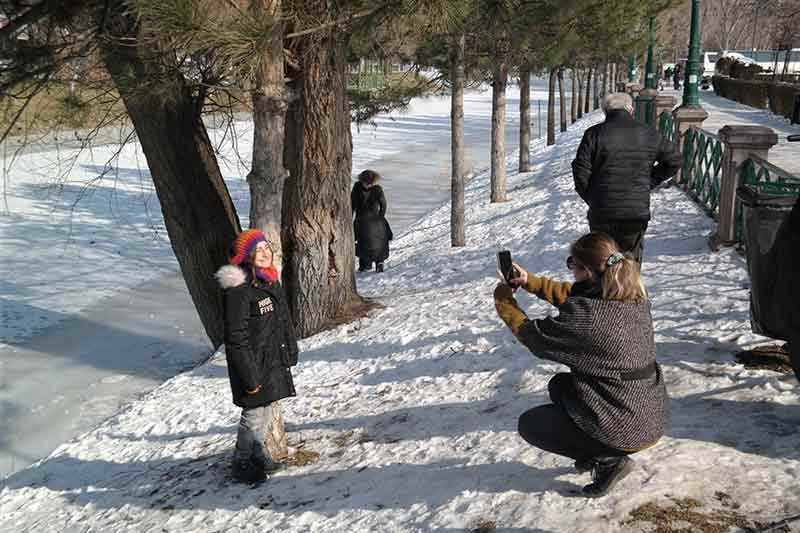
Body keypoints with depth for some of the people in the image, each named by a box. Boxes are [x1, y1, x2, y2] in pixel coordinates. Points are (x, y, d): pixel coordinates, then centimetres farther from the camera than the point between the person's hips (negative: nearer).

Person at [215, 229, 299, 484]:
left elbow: (284, 319, 16)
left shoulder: (271, 281, 6)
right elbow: (236, 337, -21)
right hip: (252, 363, -8)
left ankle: (259, 453, 39)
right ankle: (242, 463, 22)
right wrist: (249, 375, -20)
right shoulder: (237, 289, -21)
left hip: (274, 360, 8)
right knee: (254, 413, 3)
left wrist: (290, 353, 16)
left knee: (265, 408, 20)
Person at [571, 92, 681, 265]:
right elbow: (674, 160, 13)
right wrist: (650, 182, 14)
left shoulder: (594, 134, -5)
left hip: (602, 213, -2)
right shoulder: (649, 134, 4)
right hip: (638, 212, 2)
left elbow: (581, 172, -10)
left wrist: (591, 198, 4)